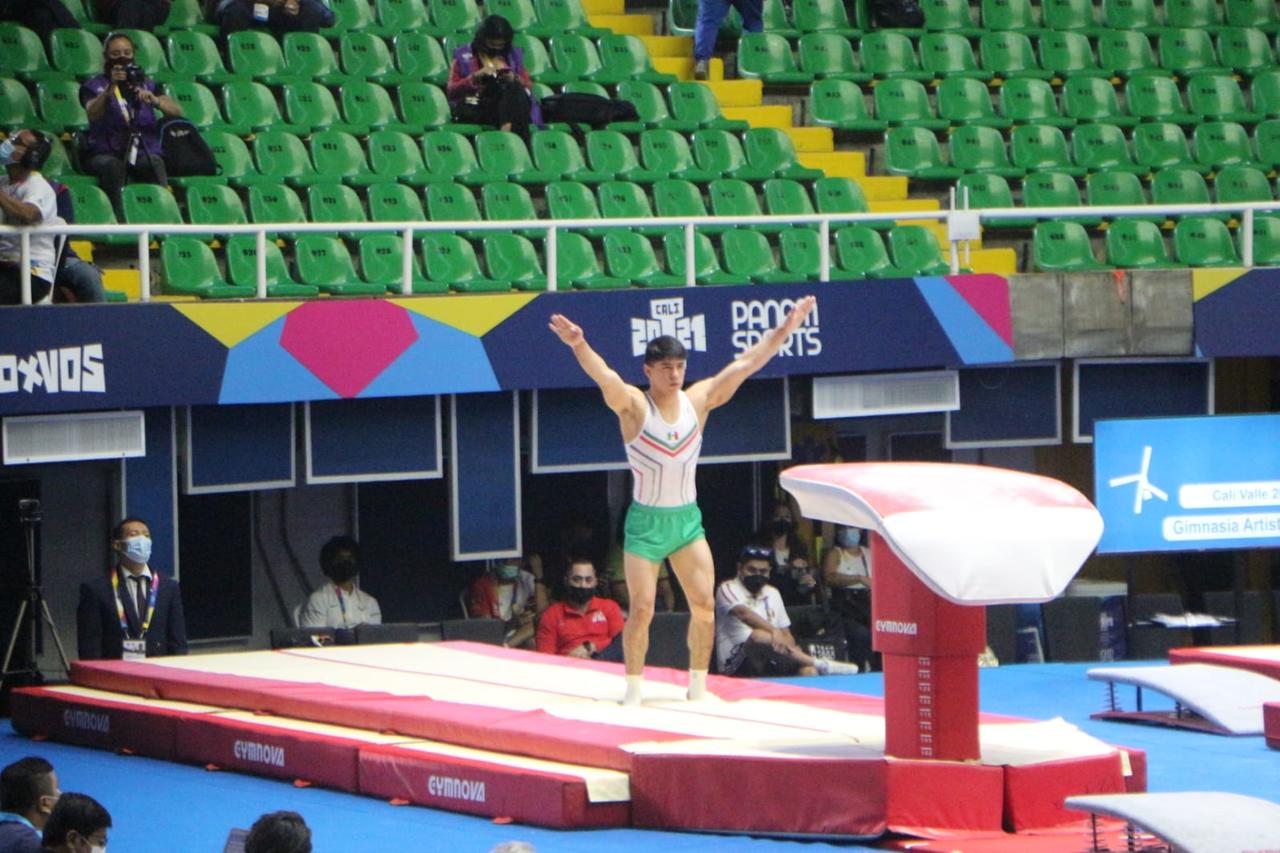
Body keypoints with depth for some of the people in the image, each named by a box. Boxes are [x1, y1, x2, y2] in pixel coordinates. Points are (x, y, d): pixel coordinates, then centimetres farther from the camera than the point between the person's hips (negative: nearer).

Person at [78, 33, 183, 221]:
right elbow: (92, 114, -11)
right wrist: (111, 87, -25)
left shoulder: (146, 84, 19)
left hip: (144, 152, 2)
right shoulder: (94, 85, 11)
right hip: (105, 153, -2)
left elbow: (177, 112, 5)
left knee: (155, 164, -32)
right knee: (112, 166, -36)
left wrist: (155, 100, -15)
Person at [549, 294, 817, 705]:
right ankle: (634, 689, 8)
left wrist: (785, 328, -1)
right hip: (646, 521, -4)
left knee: (704, 604, 0)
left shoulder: (699, 400, 0)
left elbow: (747, 363, 2)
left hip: (687, 519, 4)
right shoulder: (633, 406, -12)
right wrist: (578, 345, -49)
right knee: (642, 609, -4)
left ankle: (698, 686, 12)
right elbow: (604, 376, -30)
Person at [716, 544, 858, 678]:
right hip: (737, 665, -6)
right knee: (758, 636, -37)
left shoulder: (772, 594, 20)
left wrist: (793, 650, -7)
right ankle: (820, 664, -36)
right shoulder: (728, 589, -1)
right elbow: (744, 613, -22)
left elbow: (785, 633, 19)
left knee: (808, 670, -25)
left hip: (770, 663, 6)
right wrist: (774, 631, -37)